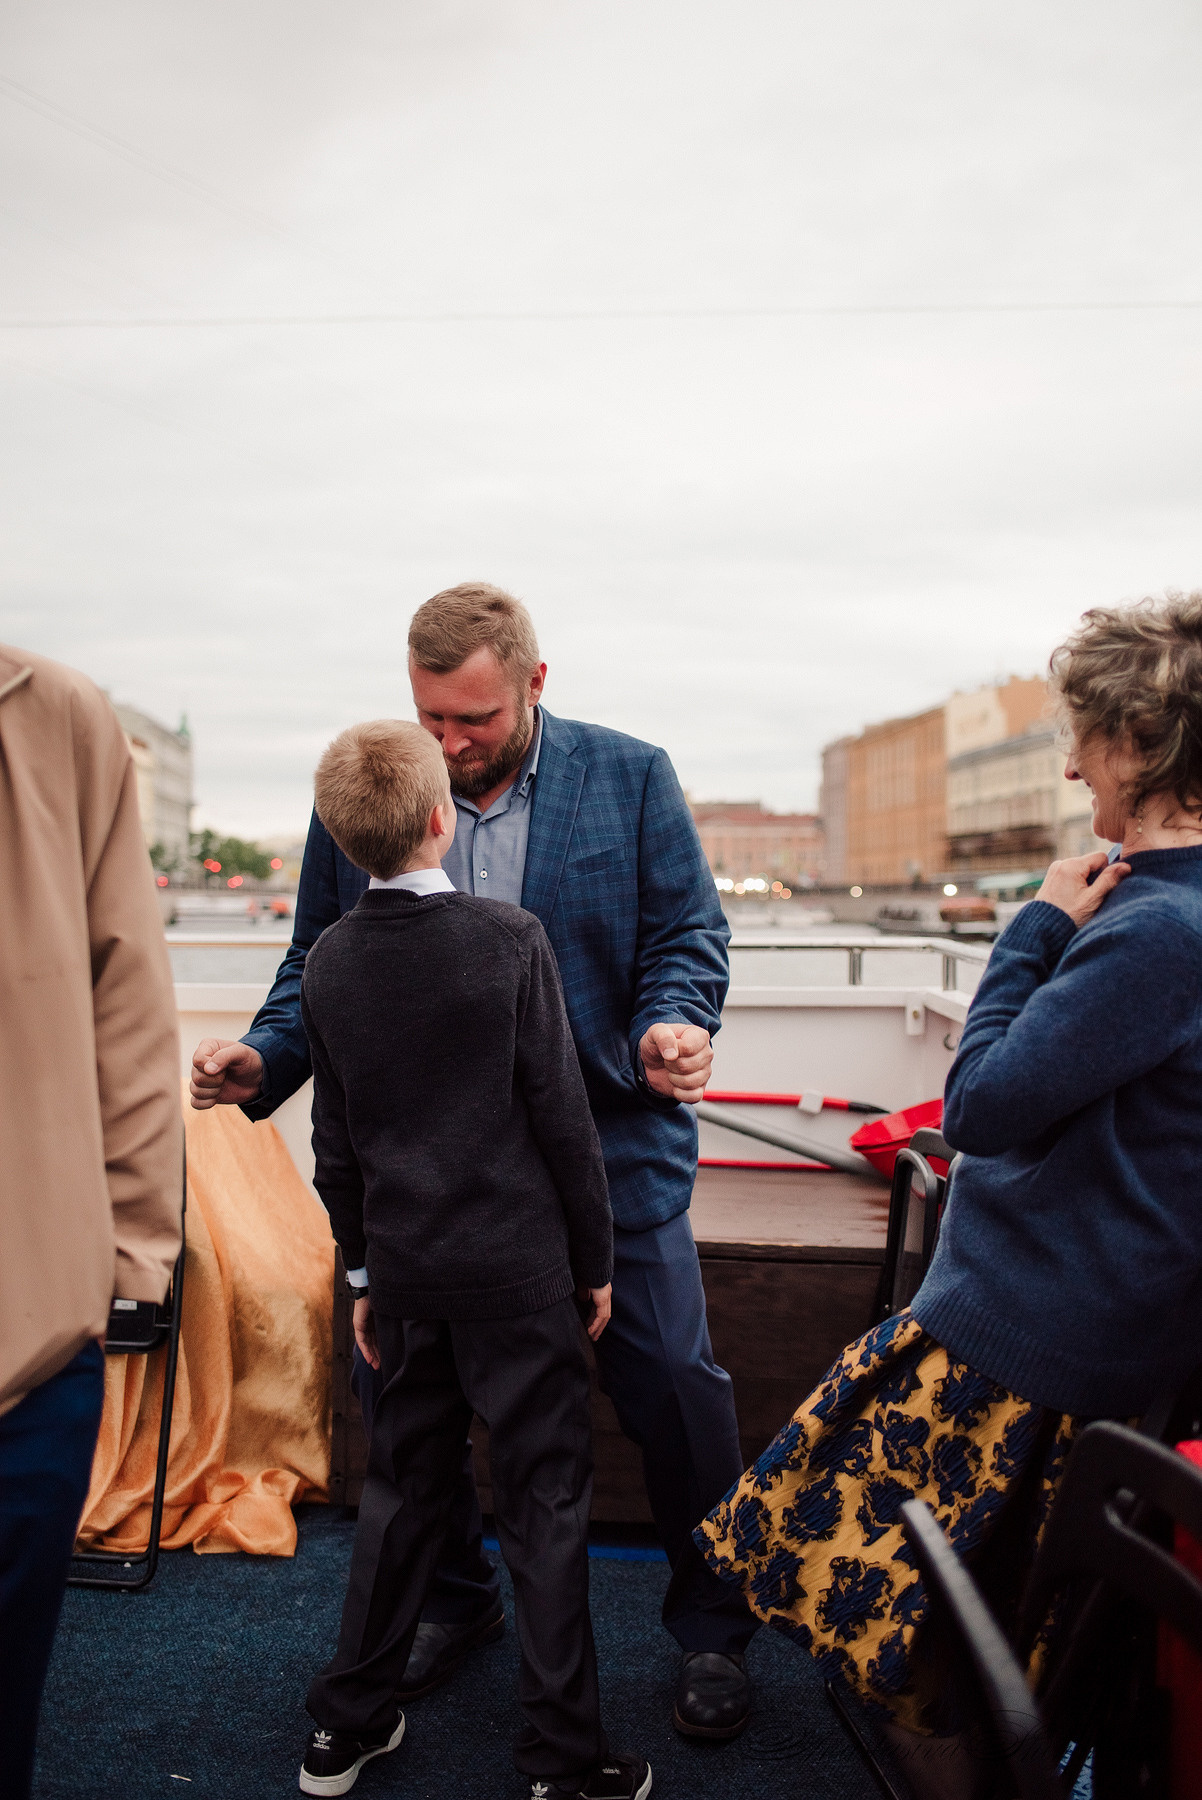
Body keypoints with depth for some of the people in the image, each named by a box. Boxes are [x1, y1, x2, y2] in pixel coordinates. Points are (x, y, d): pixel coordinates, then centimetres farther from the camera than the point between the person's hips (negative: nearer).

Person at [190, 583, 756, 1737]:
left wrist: (673, 1026, -21)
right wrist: (263, 1059, -9)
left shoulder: (631, 778, 0)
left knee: (674, 1392, 6)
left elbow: (687, 934, -1)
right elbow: (318, 966, 9)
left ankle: (712, 1631, 33)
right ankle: (449, 1598, 42)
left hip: (608, 1157, -2)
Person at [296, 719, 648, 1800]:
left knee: (404, 1484, 19)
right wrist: (596, 1256, 1)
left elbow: (335, 1141, 6)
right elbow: (561, 1115, -10)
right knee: (545, 1499, 7)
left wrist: (363, 1266, 17)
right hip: (519, 1264, -4)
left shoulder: (328, 963, -1)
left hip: (406, 1268, 5)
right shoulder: (510, 940, -14)